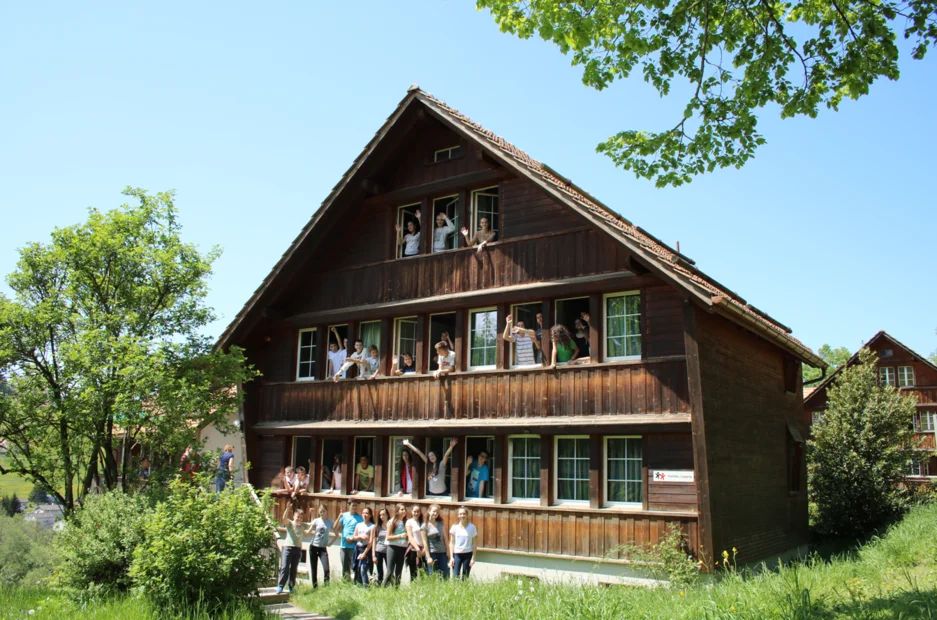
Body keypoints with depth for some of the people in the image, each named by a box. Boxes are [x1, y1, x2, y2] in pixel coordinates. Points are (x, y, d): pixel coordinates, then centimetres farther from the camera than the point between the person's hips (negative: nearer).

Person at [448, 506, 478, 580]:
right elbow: (451, 543, 3)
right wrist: (451, 557, -2)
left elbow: (474, 543, 2)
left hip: (468, 554, 0)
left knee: (465, 577, 3)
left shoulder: (472, 527, -1)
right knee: (455, 577, -10)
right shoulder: (454, 527, 0)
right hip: (457, 554, 0)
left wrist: (473, 557, -3)